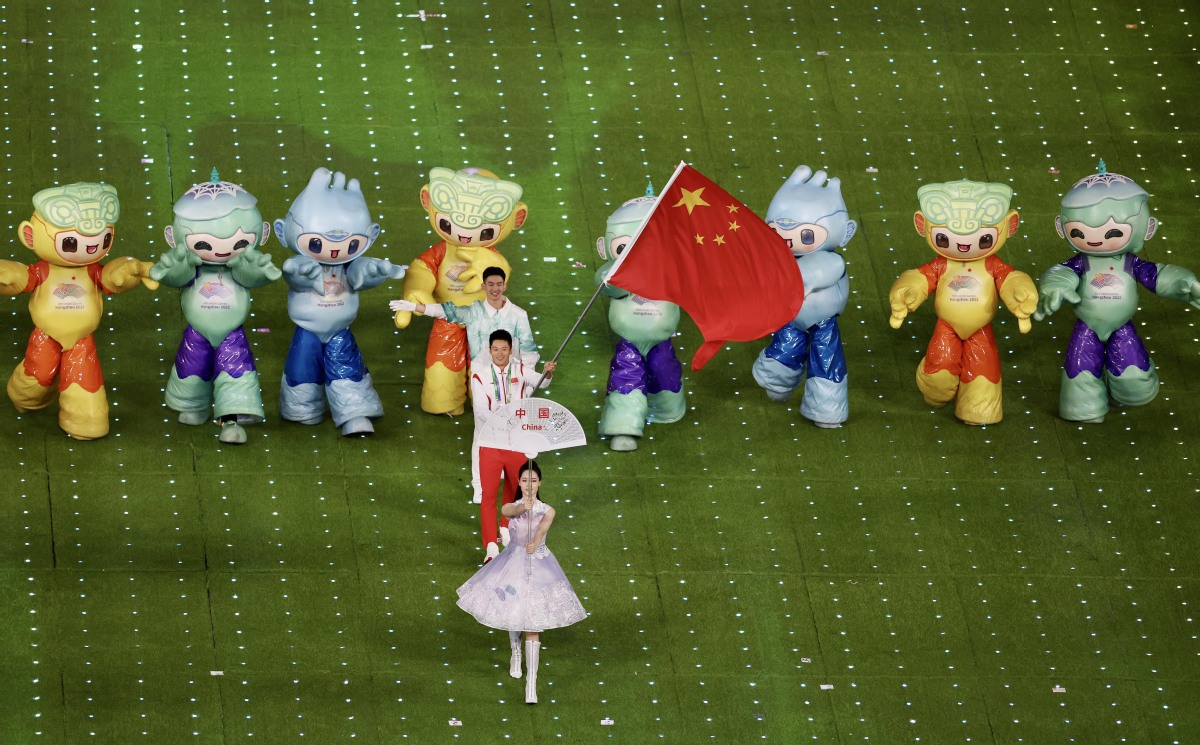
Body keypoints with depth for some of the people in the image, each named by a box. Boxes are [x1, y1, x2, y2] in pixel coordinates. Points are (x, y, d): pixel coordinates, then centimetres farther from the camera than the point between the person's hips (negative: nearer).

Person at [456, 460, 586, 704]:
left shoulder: (547, 511, -4)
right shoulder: (511, 508, -4)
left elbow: (543, 528, -25)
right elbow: (512, 511, -30)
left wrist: (534, 544, -47)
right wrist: (525, 506, -54)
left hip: (539, 567, -2)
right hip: (513, 564, 2)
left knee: (533, 626, -8)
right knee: (512, 615, 18)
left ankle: (532, 682, -12)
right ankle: (515, 653, 51)